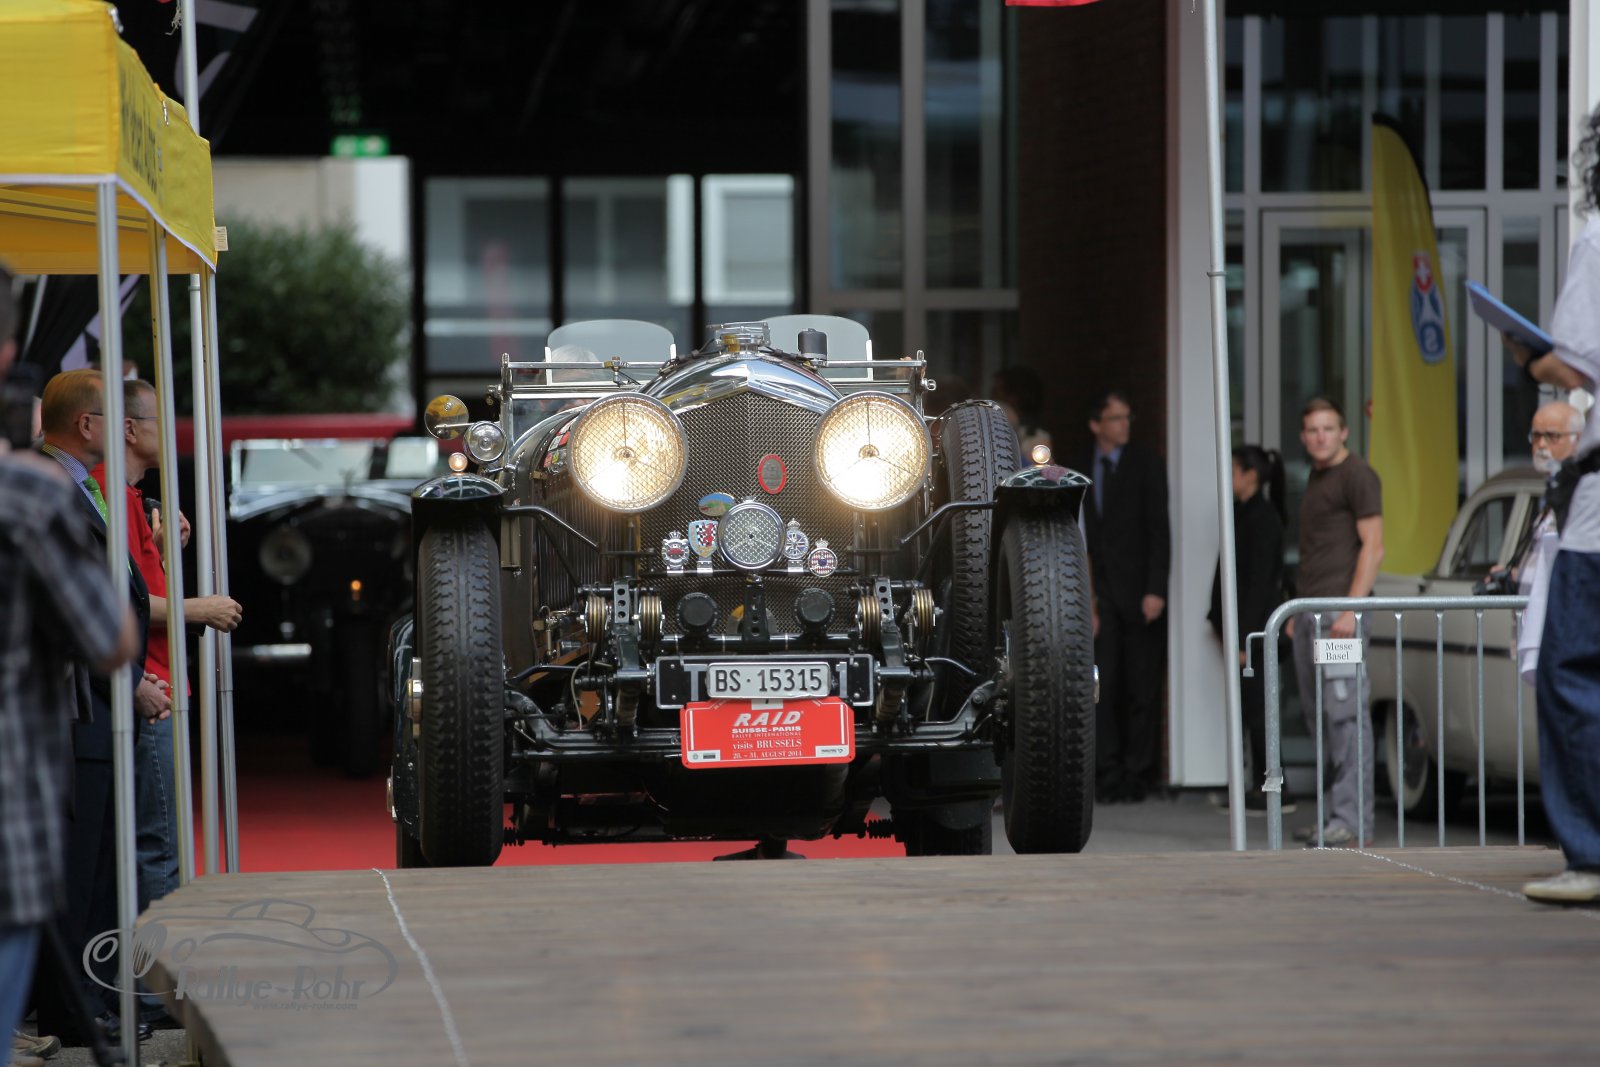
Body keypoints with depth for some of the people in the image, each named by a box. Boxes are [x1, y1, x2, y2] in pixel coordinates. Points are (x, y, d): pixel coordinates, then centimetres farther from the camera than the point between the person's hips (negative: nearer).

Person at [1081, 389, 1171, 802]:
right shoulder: (1081, 471, 11)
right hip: (1100, 592, 2)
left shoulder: (1147, 466, 2)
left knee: (1142, 686, 0)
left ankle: (1138, 772, 6)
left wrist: (1155, 590, -11)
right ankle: (1108, 771, 0)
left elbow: (1159, 531, -3)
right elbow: (1080, 535, 8)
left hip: (1138, 592, -2)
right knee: (1103, 682, -3)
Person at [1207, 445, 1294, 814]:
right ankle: (1265, 787, 13)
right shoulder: (1244, 513, 15)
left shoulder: (1262, 518, -14)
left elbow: (1259, 581, -18)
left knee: (1255, 707, -7)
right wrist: (1221, 620, 16)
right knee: (1251, 708, 10)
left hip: (1254, 629, -9)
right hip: (1242, 628, 9)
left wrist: (1245, 637, -21)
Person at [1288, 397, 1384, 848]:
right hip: (1309, 613, 9)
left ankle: (1353, 820, -13)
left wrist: (1351, 608, -19)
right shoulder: (1316, 479, 21)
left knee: (1346, 713, -11)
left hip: (1340, 609, -9)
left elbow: (1373, 546, -12)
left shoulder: (1357, 476, -5)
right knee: (1319, 717, 8)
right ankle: (1338, 814, 12)